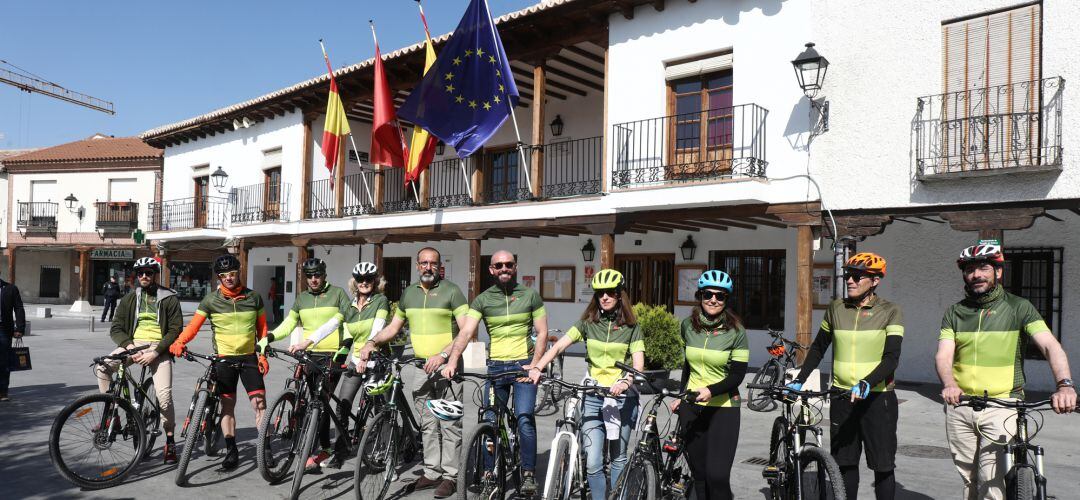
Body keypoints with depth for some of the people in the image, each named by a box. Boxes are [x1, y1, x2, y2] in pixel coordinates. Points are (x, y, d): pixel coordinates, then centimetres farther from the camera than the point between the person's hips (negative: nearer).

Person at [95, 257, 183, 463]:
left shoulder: (169, 299, 1)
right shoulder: (129, 299, 11)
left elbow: (175, 330, -5)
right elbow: (116, 328, 6)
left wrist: (155, 352, -16)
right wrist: (129, 345, -14)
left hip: (158, 348, -3)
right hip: (133, 344, 4)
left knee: (164, 396, -16)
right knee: (102, 369, -23)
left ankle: (170, 441, 1)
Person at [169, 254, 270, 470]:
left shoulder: (253, 297, 2)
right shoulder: (211, 300, -3)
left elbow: (262, 328, 8)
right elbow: (194, 325, -9)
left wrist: (263, 355, 1)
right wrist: (179, 342, -27)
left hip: (249, 357, 0)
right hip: (224, 359, 0)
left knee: (259, 403, -5)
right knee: (227, 405, 5)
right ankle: (231, 451, 14)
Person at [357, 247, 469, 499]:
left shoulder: (451, 291, -6)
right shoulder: (408, 293, 12)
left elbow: (466, 331, -12)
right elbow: (393, 327, 18)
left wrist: (443, 355, -23)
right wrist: (371, 342, 1)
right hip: (421, 367, 6)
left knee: (449, 423, -2)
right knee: (428, 424, 11)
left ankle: (449, 476, 6)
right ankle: (432, 472, 20)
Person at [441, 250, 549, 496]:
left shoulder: (530, 295, 2)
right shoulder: (482, 300, 3)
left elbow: (542, 333, 1)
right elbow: (466, 332, -8)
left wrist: (534, 365, -11)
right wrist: (452, 361, -23)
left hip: (523, 365, -2)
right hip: (495, 367, 2)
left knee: (524, 419, -14)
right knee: (491, 422, 5)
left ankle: (528, 474, 0)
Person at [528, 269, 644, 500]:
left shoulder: (631, 328, 0)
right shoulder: (587, 323, 3)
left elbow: (638, 364, -11)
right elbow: (559, 345, -8)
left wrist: (625, 382, -31)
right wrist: (537, 367, -24)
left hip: (622, 397, -1)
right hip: (592, 397, 1)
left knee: (618, 458, 11)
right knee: (593, 463, -5)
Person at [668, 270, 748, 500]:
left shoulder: (736, 332, -8)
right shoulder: (688, 325, 4)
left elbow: (737, 375, -10)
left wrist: (711, 390, -25)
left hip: (723, 408, -4)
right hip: (692, 407, 4)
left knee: (717, 475, -12)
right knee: (699, 475, 9)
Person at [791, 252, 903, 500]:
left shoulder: (890, 312, -4)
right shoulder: (836, 308, 5)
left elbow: (891, 358, -14)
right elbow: (818, 348, 15)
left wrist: (867, 383, -30)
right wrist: (799, 380, 9)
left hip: (877, 398, -3)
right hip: (842, 398, 3)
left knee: (883, 467, 3)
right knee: (845, 463, 10)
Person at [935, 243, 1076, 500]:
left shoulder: (1019, 308, 0)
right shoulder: (954, 312, 7)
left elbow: (1051, 346, -13)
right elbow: (943, 355, -4)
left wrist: (1065, 384, -31)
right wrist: (949, 384, -25)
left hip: (1002, 406, -3)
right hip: (959, 405, 3)